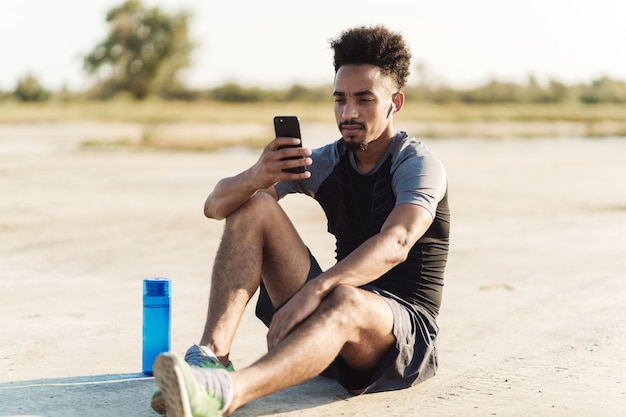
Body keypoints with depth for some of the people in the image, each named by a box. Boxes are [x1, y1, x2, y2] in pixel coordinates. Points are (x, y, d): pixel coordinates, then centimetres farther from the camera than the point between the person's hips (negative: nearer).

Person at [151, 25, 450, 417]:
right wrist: (256, 177, -25)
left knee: (345, 300, -41)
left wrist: (314, 290, -46)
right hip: (333, 317, 6)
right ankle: (211, 355, -28)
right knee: (254, 207, -9)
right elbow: (216, 205, -1)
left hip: (408, 331, -5)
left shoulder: (419, 164, -9)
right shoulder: (325, 162, 7)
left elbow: (395, 244, -30)